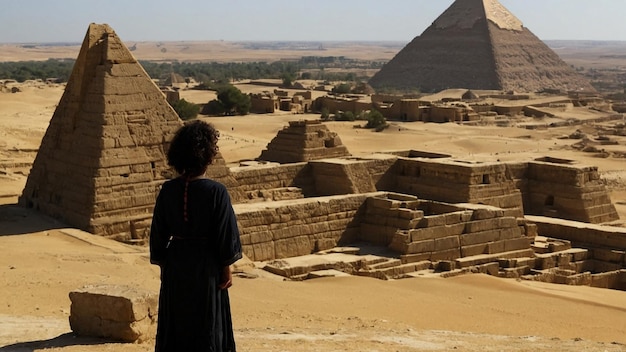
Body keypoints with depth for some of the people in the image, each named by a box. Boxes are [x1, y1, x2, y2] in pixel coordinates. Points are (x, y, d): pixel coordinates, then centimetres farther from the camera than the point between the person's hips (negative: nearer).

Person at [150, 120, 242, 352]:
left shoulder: (168, 190, -6)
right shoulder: (216, 192, -16)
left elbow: (158, 233, 1)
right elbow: (225, 234, -11)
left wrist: (162, 264, 14)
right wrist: (227, 269, 1)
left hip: (175, 265, 3)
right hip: (206, 266, -3)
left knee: (175, 326, 15)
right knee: (207, 327, 10)